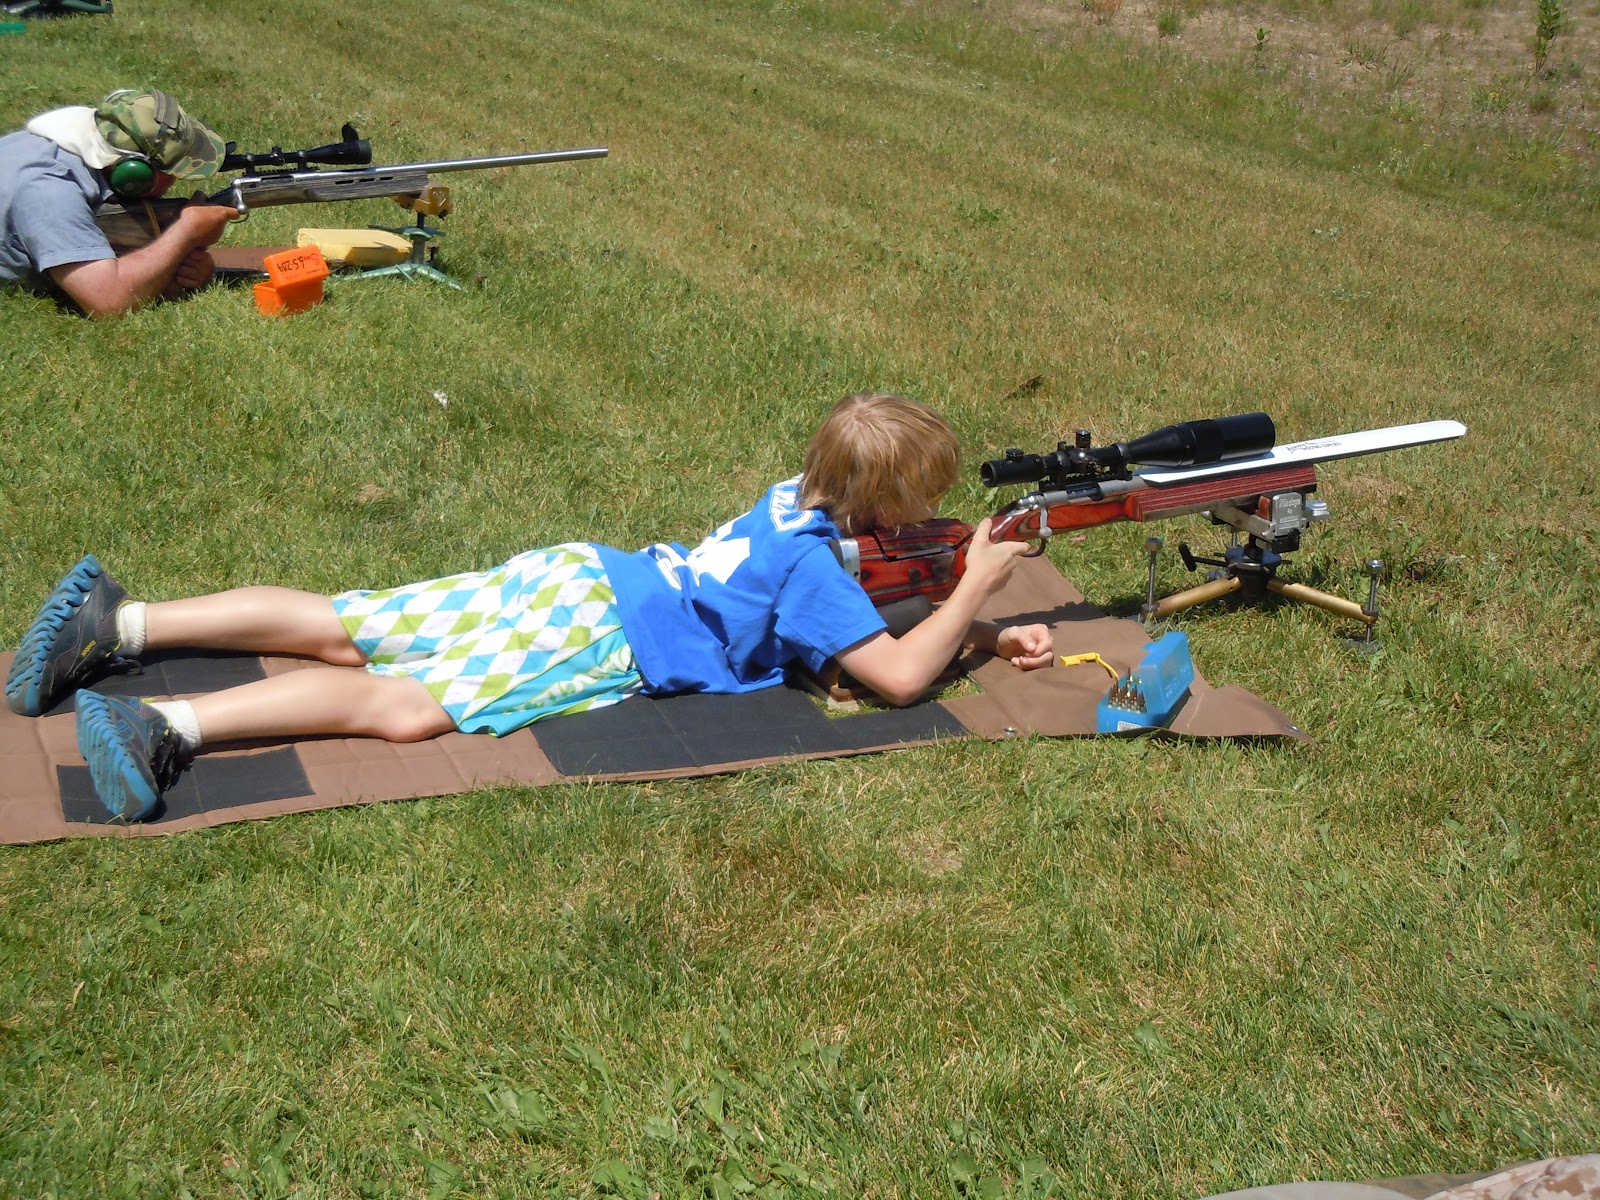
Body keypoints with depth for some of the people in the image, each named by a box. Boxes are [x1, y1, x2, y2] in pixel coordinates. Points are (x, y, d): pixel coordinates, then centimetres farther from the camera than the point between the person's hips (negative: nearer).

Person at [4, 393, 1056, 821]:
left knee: (341, 631, 4)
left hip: (573, 576, 8)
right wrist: (976, 588, -3)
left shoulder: (804, 497, 14)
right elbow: (899, 677, -15)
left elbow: (864, 599, 26)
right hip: (596, 640, -8)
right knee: (405, 708, -20)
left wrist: (992, 637, 17)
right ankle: (174, 724, -34)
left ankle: (118, 622, 0)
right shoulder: (814, 568, -11)